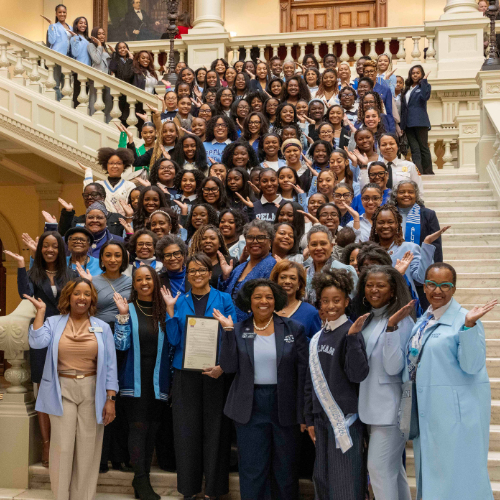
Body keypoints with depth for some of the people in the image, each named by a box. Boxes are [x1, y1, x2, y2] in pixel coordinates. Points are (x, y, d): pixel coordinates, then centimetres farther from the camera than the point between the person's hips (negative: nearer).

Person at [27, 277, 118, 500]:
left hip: (92, 391, 1)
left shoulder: (102, 328, 5)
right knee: (62, 447, -1)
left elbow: (110, 365, 3)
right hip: (62, 390, -1)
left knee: (88, 448, 5)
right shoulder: (54, 323, 4)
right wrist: (40, 311, -9)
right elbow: (37, 342, -17)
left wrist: (110, 399, -3)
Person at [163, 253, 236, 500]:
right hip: (185, 374, 2)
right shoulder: (180, 301, 8)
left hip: (216, 374, -1)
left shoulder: (224, 299, 2)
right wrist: (170, 308, -7)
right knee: (187, 430, 6)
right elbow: (173, 338, 0)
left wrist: (222, 365, -15)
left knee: (214, 430, 4)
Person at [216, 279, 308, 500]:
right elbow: (229, 366, -8)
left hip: (284, 406, 0)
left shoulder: (293, 329, -2)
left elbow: (303, 372, -3)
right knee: (252, 469, 8)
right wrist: (228, 330, -14)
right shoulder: (238, 330, 1)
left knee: (285, 469, 13)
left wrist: (303, 414, -6)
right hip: (250, 407, 0)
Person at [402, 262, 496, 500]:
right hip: (428, 408, 8)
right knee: (431, 473, 18)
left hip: (457, 409, -8)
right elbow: (414, 361, 19)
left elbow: (472, 365, -20)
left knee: (455, 472, 1)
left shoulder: (463, 320, -13)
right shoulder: (424, 320, 9)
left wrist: (469, 325, -31)